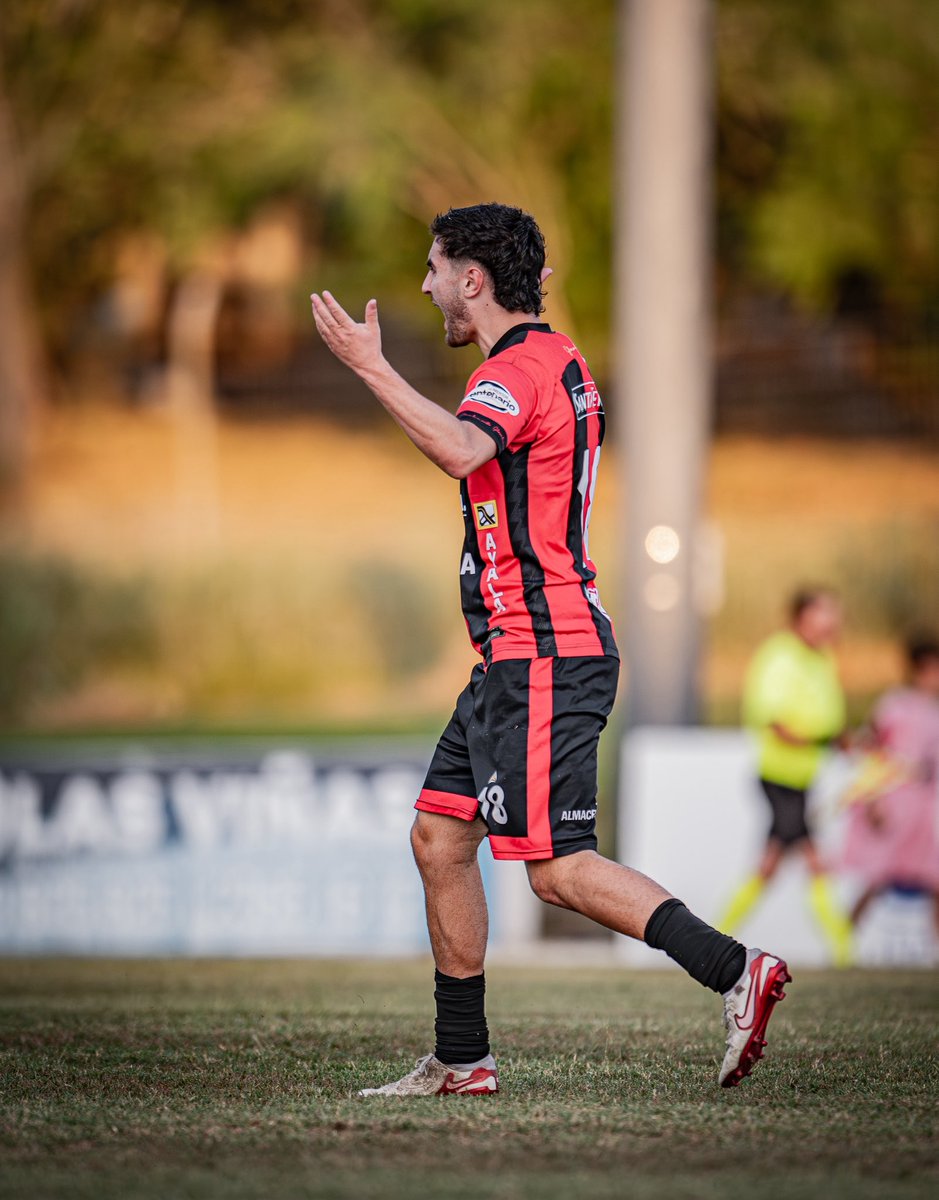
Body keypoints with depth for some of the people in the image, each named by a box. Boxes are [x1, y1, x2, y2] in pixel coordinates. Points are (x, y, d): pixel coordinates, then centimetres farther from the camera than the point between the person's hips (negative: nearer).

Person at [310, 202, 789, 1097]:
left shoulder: (516, 371, -15)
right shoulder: (556, 359, 16)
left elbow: (460, 451, -38)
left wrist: (370, 366, -35)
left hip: (541, 658, -10)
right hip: (516, 658, 10)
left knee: (558, 869, -11)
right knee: (439, 838, 10)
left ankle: (734, 970, -13)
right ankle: (460, 1061, 14)